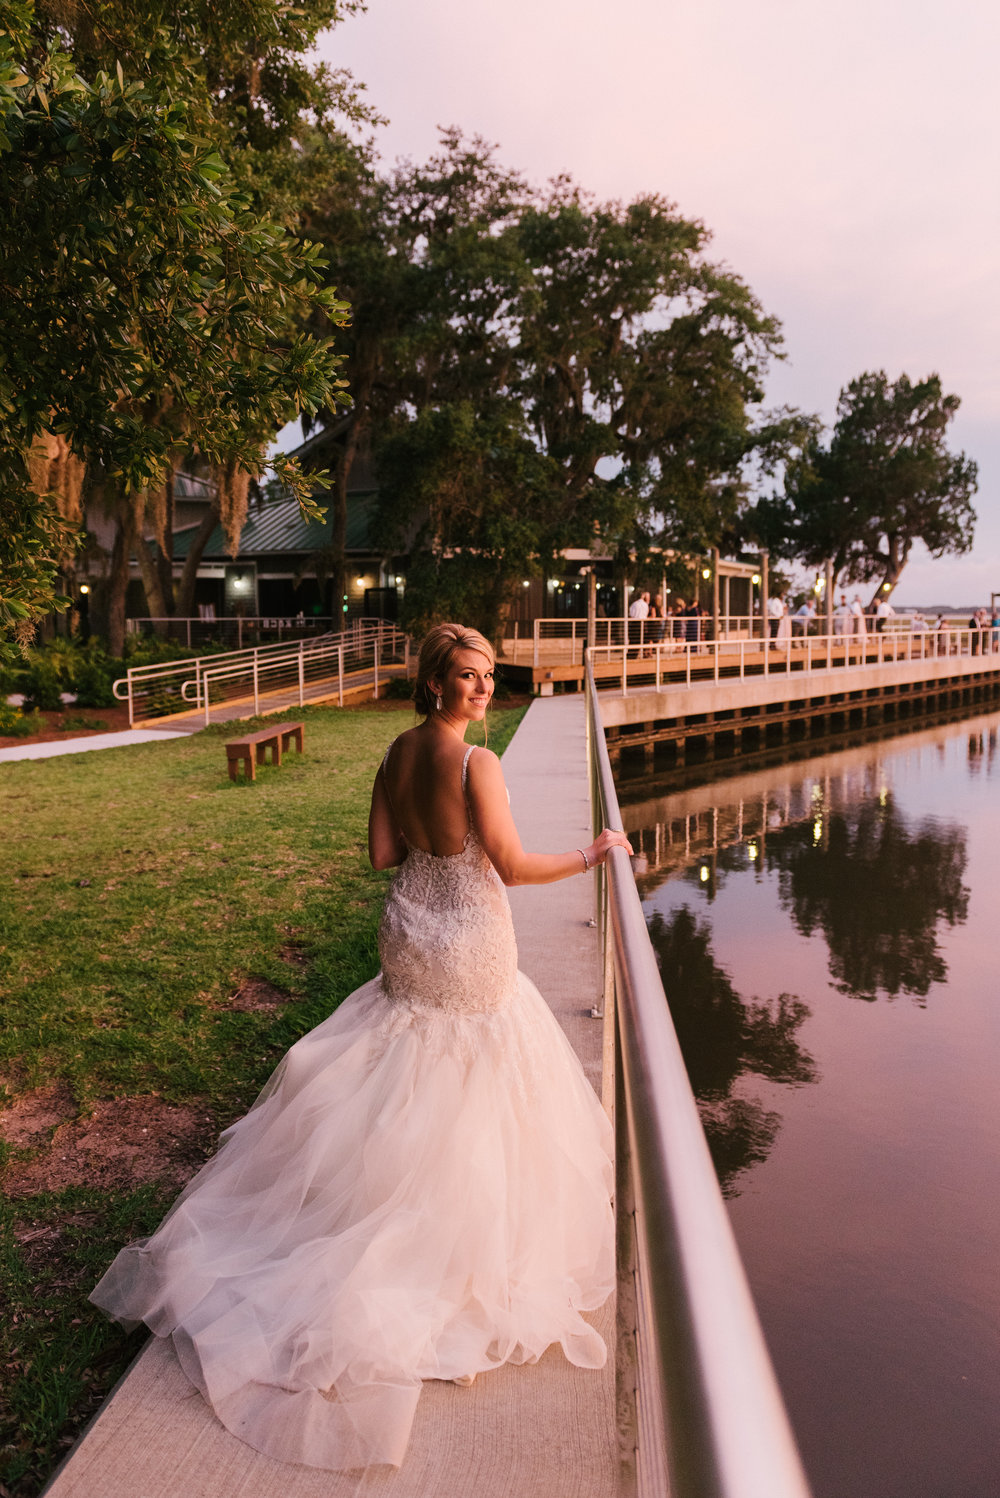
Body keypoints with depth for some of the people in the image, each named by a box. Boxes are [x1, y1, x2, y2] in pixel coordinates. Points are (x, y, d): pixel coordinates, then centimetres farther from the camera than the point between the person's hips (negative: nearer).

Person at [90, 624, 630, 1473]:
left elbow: (382, 853, 4)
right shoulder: (476, 761, -22)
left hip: (409, 932, 7)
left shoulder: (399, 752, 1)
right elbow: (514, 868, -22)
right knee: (469, 1097, 10)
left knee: (400, 1083, 24)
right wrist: (591, 858, -8)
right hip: (469, 948, -7)